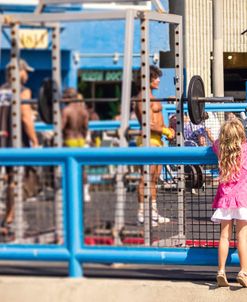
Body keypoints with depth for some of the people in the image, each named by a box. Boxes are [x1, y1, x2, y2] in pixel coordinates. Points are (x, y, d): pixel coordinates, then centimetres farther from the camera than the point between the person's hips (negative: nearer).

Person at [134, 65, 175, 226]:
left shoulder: (151, 96, 19)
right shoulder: (143, 97, -13)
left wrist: (167, 129, 7)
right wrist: (165, 131, -16)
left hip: (157, 140, 10)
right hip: (148, 140, -10)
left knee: (155, 177, 12)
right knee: (146, 177, -9)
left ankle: (154, 212, 18)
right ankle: (142, 213, -7)